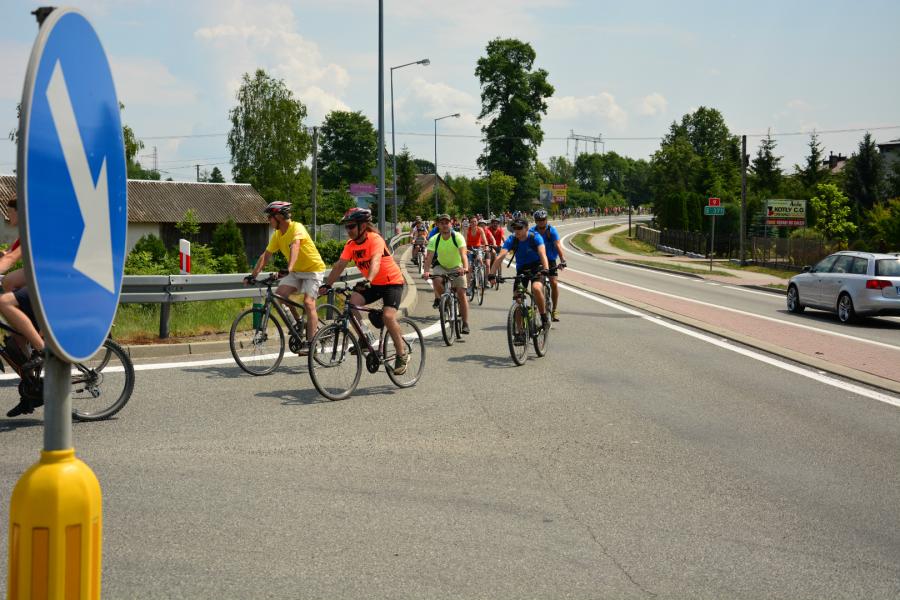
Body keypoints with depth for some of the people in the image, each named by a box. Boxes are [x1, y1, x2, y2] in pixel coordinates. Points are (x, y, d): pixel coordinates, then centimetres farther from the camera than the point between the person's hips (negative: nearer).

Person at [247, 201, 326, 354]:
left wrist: (289, 268, -53)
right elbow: (265, 255, 2)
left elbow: (295, 247, -38)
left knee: (308, 303, -19)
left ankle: (310, 343, -16)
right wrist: (253, 275, -8)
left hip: (313, 269, -7)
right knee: (280, 293, -14)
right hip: (296, 271, 7)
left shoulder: (297, 227, -21)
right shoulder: (277, 234, 2)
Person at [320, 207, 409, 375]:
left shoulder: (375, 240, -23)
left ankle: (402, 355, -7)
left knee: (388, 316, -24)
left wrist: (367, 281, -55)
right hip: (371, 284, 6)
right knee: (353, 302, -19)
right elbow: (340, 265, -9)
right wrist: (327, 285, -22)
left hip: (392, 281, -6)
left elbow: (375, 262, -39)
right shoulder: (351, 245, -3)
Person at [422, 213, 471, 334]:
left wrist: (465, 268, -51)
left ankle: (465, 324, -4)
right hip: (441, 266, 1)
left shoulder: (458, 237, -20)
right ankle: (440, 298, 0)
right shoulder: (434, 240, -16)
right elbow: (429, 257, -25)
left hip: (457, 268, -1)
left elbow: (463, 254, -33)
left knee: (461, 293, -11)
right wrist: (426, 271, -43)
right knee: (436, 280, -32)